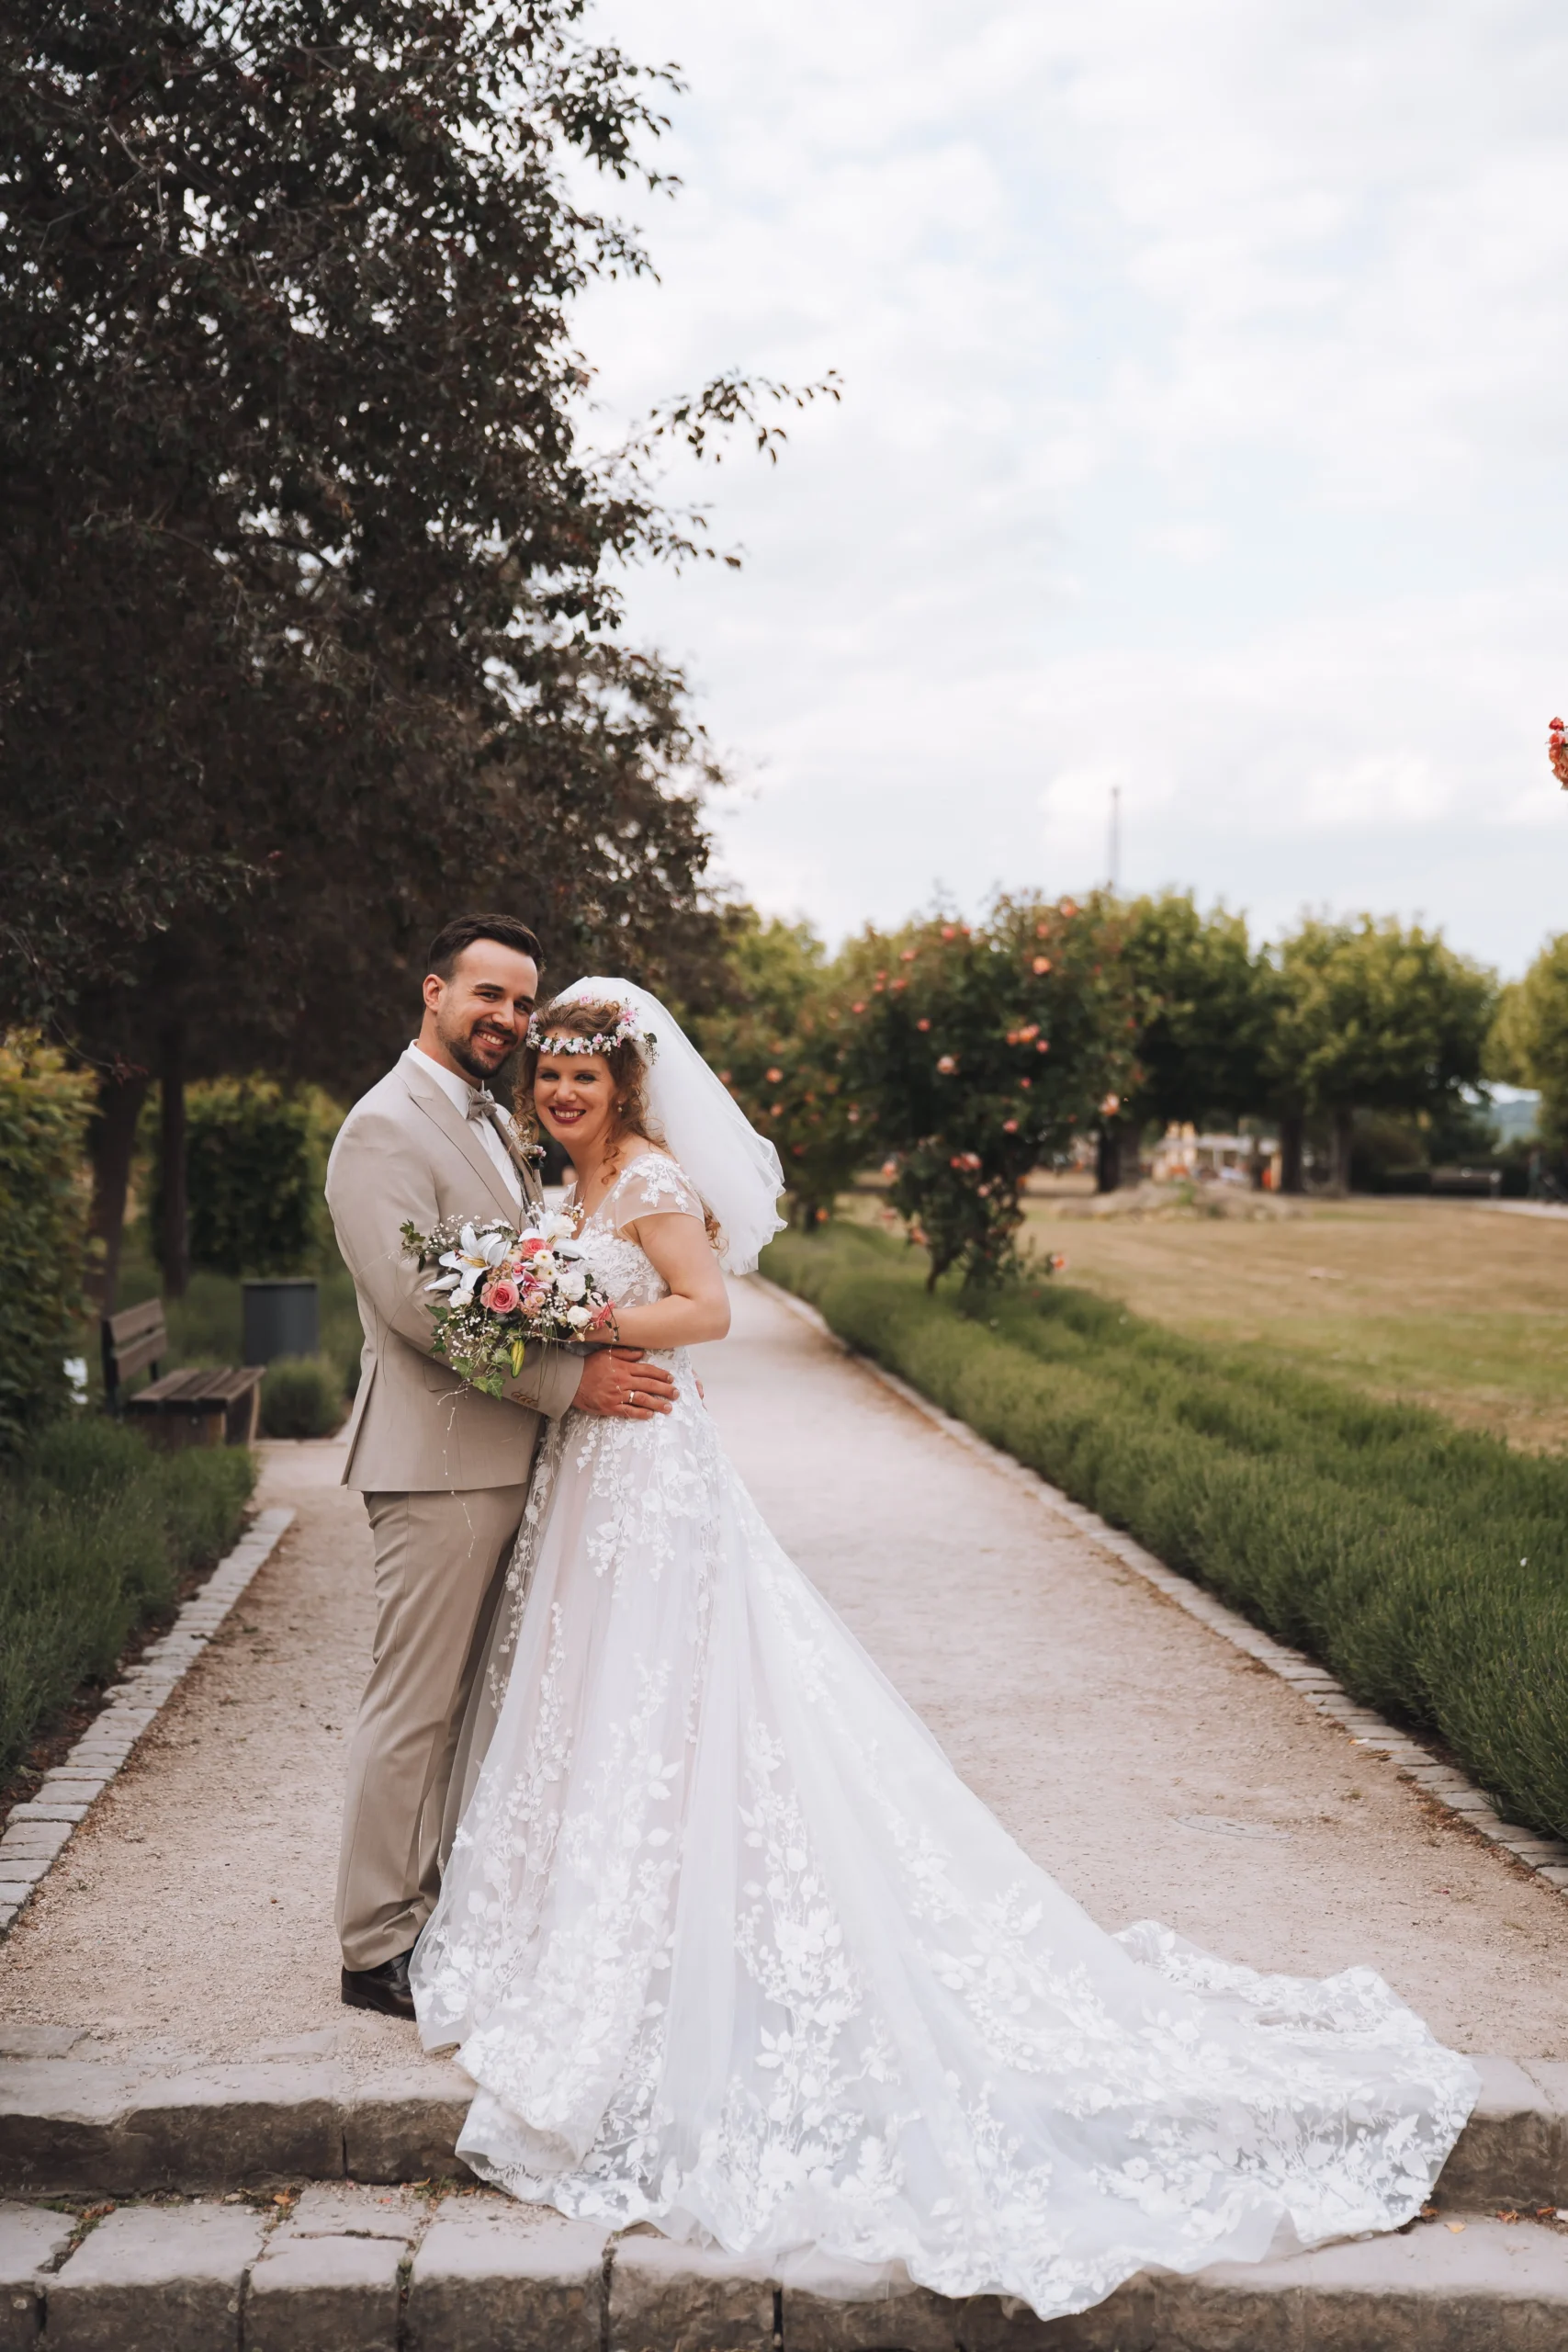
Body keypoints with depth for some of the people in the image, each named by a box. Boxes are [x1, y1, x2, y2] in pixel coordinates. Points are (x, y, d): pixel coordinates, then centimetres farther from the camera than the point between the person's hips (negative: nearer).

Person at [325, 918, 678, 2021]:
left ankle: (446, 1906, 25)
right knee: (415, 1705, -2)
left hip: (508, 1457, 9)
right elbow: (415, 1300, -21)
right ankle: (378, 1948, 8)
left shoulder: (499, 1125, 18)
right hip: (439, 1459, -9)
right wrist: (570, 1380, -20)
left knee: (475, 1700, 14)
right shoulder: (385, 1129, -11)